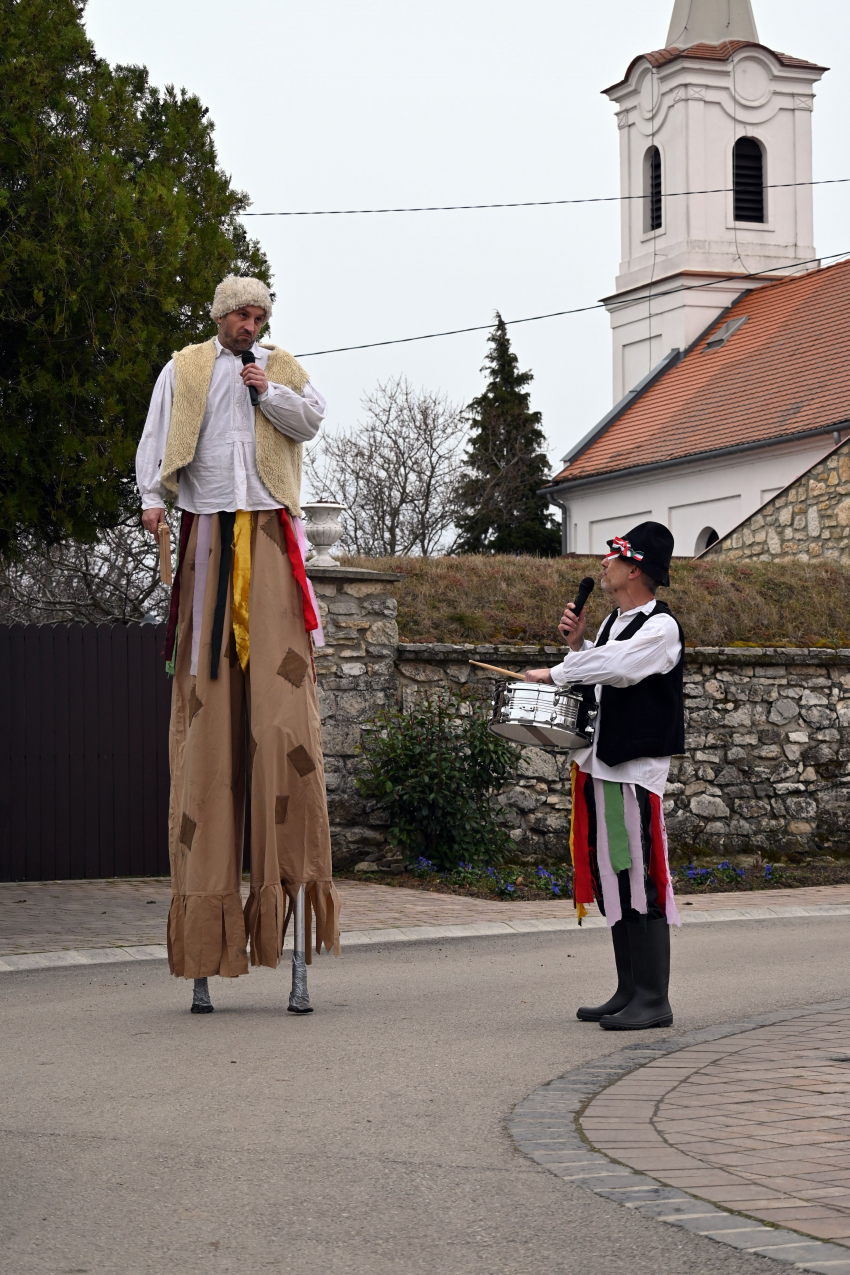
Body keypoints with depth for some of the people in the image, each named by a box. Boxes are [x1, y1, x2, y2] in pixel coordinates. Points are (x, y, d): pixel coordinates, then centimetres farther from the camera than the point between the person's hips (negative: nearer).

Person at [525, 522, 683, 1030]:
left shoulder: (661, 627, -11)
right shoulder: (614, 622, 17)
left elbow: (615, 666, -25)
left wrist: (554, 674, -14)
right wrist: (577, 643, 8)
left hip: (637, 770, -9)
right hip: (602, 767, 9)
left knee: (641, 881, -8)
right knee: (613, 882, 12)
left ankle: (653, 1000, -3)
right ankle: (629, 992, 20)